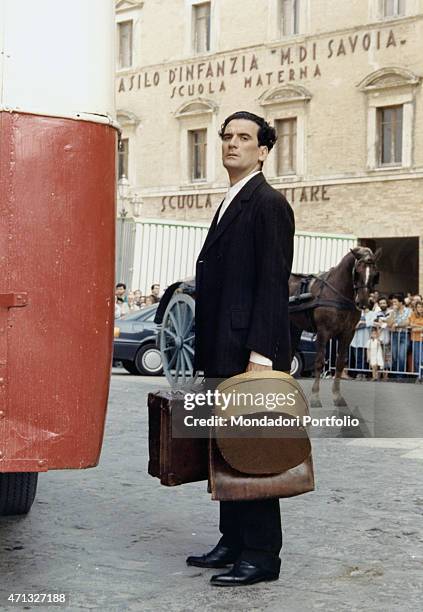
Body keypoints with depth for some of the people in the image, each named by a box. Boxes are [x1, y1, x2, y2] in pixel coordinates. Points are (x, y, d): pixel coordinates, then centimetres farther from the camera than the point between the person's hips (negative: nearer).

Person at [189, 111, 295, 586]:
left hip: (250, 352, -9)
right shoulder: (229, 205, 20)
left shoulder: (269, 204, -8)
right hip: (222, 354, 9)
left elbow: (272, 286, -16)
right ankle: (234, 543, 24)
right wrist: (207, 351, 16)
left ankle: (262, 556, 7)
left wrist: (260, 355, -22)